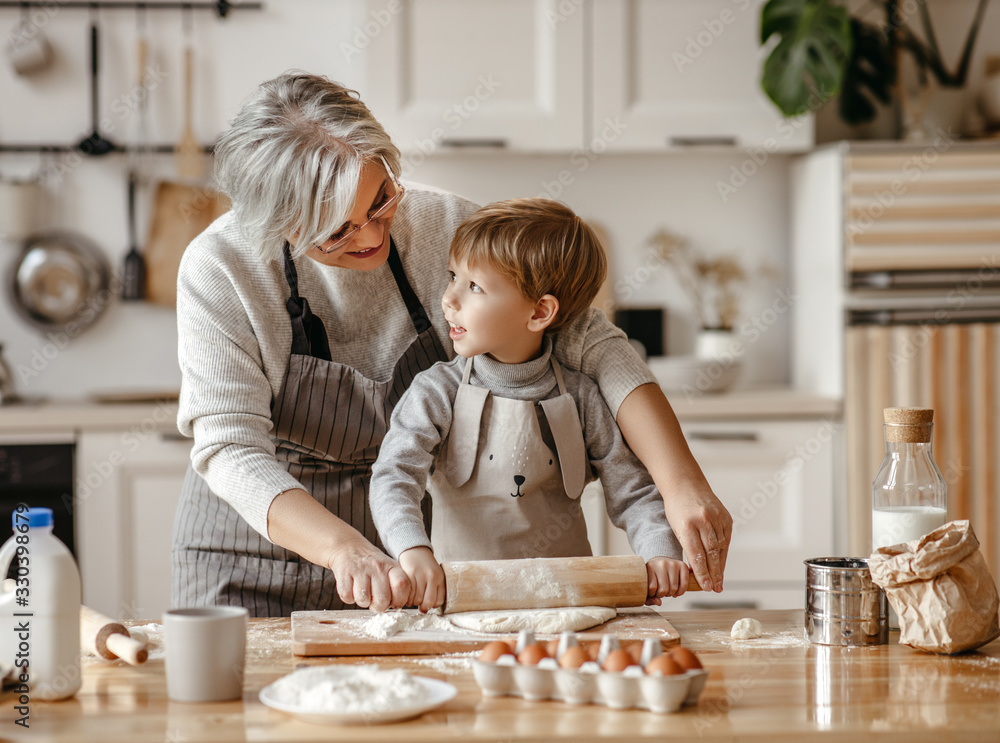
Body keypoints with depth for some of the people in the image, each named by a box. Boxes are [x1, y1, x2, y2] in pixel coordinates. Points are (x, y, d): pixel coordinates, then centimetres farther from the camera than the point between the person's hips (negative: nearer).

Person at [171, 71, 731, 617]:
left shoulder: (444, 226, -13)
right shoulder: (220, 269, -19)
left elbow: (594, 344, -14)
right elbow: (231, 450, -24)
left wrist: (683, 486, -26)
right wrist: (345, 548, -41)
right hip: (250, 563, -1)